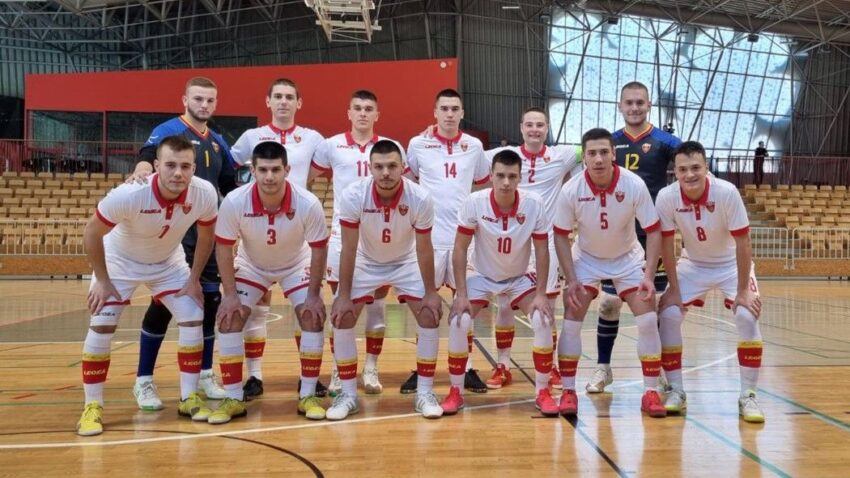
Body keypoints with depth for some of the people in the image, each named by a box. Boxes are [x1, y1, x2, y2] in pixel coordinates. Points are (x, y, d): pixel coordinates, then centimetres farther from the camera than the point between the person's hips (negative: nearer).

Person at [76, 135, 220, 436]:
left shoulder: (205, 194, -28)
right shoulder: (129, 194, -37)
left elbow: (206, 235, -7)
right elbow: (92, 233, -21)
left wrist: (194, 279, -7)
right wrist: (102, 281, -16)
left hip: (169, 263, 3)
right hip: (120, 261, -3)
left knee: (193, 319, -6)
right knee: (101, 327, -11)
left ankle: (189, 398, 8)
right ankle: (92, 407, 5)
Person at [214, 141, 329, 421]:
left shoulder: (308, 204, -30)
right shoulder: (234, 203, -29)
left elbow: (319, 250, -17)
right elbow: (223, 249, -16)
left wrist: (314, 295, -18)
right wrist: (230, 294, -18)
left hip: (296, 266, 0)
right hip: (251, 266, 1)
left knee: (313, 318, -15)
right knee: (228, 320, -12)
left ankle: (307, 396, 1)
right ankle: (234, 398, 2)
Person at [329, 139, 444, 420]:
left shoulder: (420, 198, -27)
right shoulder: (353, 196, -28)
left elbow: (424, 249, -15)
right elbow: (349, 249, -19)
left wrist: (431, 293, -13)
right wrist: (343, 296, -17)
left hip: (406, 263, 0)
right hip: (365, 263, 0)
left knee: (430, 317, -11)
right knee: (341, 319, -10)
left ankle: (425, 392, 4)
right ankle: (348, 394, 5)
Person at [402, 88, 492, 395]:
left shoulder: (474, 146, 5)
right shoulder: (418, 144, 1)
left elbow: (484, 185, 17)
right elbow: (408, 183, 13)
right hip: (429, 235, -1)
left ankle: (468, 369, 16)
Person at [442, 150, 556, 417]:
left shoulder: (535, 204, -20)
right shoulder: (474, 203, -23)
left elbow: (541, 251, -10)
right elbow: (460, 249, -15)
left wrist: (541, 294, -16)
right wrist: (461, 294, -19)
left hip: (520, 277, 1)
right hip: (481, 276, 0)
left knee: (543, 321, -20)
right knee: (458, 323, -19)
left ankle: (542, 392, 0)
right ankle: (456, 392, 1)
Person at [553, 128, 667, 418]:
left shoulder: (635, 185, -23)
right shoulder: (571, 190, -22)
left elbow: (653, 231, -14)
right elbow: (561, 236, -11)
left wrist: (649, 276, -23)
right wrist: (571, 280, -17)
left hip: (628, 259, 0)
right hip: (586, 259, 0)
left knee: (648, 320, -8)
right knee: (571, 320, -10)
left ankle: (650, 393, 6)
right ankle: (568, 391, 3)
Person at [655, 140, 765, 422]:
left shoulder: (727, 193, -28)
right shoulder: (666, 197, -23)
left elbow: (742, 244, -22)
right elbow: (667, 245, -13)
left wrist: (743, 290, -20)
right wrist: (674, 290, -12)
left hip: (731, 265, -2)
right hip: (693, 265, 2)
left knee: (748, 316, -21)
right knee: (668, 315, -12)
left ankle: (748, 396, -6)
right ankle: (676, 392, 3)